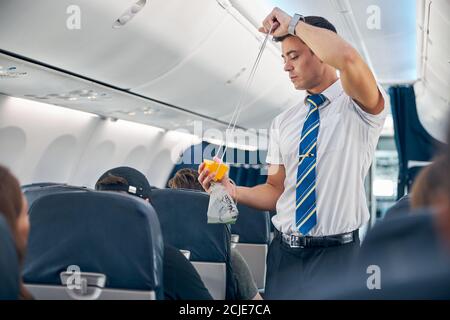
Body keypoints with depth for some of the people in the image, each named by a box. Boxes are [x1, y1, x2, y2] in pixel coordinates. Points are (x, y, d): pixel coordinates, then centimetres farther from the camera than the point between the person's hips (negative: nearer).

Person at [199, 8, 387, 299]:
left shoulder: (361, 108, -8)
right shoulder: (283, 123, 9)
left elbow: (349, 59, -31)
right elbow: (276, 191, 10)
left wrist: (294, 23, -19)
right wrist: (233, 191, -9)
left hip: (335, 254, -5)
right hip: (284, 252, 5)